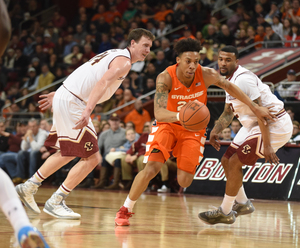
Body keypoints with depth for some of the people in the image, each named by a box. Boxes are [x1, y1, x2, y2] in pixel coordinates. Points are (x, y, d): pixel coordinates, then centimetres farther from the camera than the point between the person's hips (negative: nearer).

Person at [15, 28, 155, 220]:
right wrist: (88, 111, -41)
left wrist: (59, 94, 32)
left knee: (69, 153, 24)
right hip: (72, 103, -10)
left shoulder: (113, 55, 19)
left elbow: (83, 75, 26)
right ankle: (55, 202, -3)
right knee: (92, 158, -7)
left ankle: (29, 187, 30)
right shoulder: (123, 62, -12)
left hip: (64, 96, 10)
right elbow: (102, 82, -29)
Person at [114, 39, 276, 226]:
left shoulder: (207, 75, -21)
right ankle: (126, 210, -1)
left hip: (193, 130, 2)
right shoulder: (165, 78, -27)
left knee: (184, 182, -9)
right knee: (151, 168, -21)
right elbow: (159, 113, -37)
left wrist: (255, 107, 5)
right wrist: (179, 116, -59)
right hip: (168, 125, -2)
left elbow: (229, 86, 0)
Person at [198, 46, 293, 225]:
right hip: (253, 125, 10)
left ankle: (225, 212, 2)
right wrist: (216, 131, 8)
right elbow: (229, 112, 23)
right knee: (226, 160, 12)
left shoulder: (243, 79, -22)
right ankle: (242, 203, 28)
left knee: (235, 163, -11)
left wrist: (267, 146, -28)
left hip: (275, 125, -10)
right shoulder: (231, 79, 10)